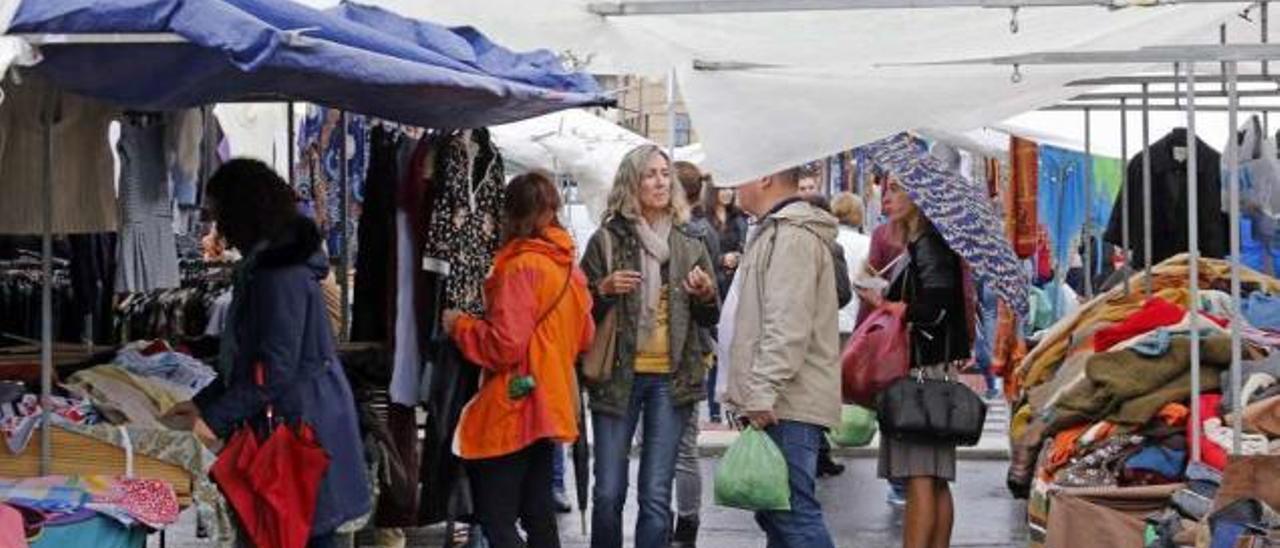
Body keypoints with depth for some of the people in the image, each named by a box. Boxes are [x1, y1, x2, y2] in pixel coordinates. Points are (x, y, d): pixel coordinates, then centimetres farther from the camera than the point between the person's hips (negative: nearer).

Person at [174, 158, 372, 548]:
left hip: (302, 424, -10)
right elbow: (247, 356, 20)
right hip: (291, 420, 10)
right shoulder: (264, 263, 14)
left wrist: (216, 418, -15)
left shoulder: (281, 273, -19)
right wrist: (204, 403, 16)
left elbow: (275, 369, -21)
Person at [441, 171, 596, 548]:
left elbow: (505, 345, -20)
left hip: (513, 408, -9)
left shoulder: (521, 266, -16)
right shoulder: (569, 266, 8)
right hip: (550, 405, 9)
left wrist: (459, 325, -6)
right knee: (539, 515, 16)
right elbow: (584, 337, 15)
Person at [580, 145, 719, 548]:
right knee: (608, 494, 0)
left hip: (671, 378, 2)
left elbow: (709, 319, 15)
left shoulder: (690, 246, 8)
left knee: (657, 497, 0)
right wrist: (604, 289, -15)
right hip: (617, 376, -1)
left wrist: (706, 295, -6)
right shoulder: (606, 240, 1)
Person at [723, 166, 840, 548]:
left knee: (793, 512, -12)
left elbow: (788, 327, -21)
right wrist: (747, 390, 26)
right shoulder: (775, 231, 22)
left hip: (788, 406, -11)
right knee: (776, 514, 14)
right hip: (775, 402, 11)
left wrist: (763, 392, -23)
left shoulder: (794, 236, -12)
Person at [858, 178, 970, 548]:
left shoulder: (928, 245, -9)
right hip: (929, 377, 10)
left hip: (925, 373, -10)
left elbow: (934, 309, -17)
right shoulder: (914, 246, 19)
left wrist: (883, 304, -7)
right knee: (935, 482, 9)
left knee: (919, 479, -11)